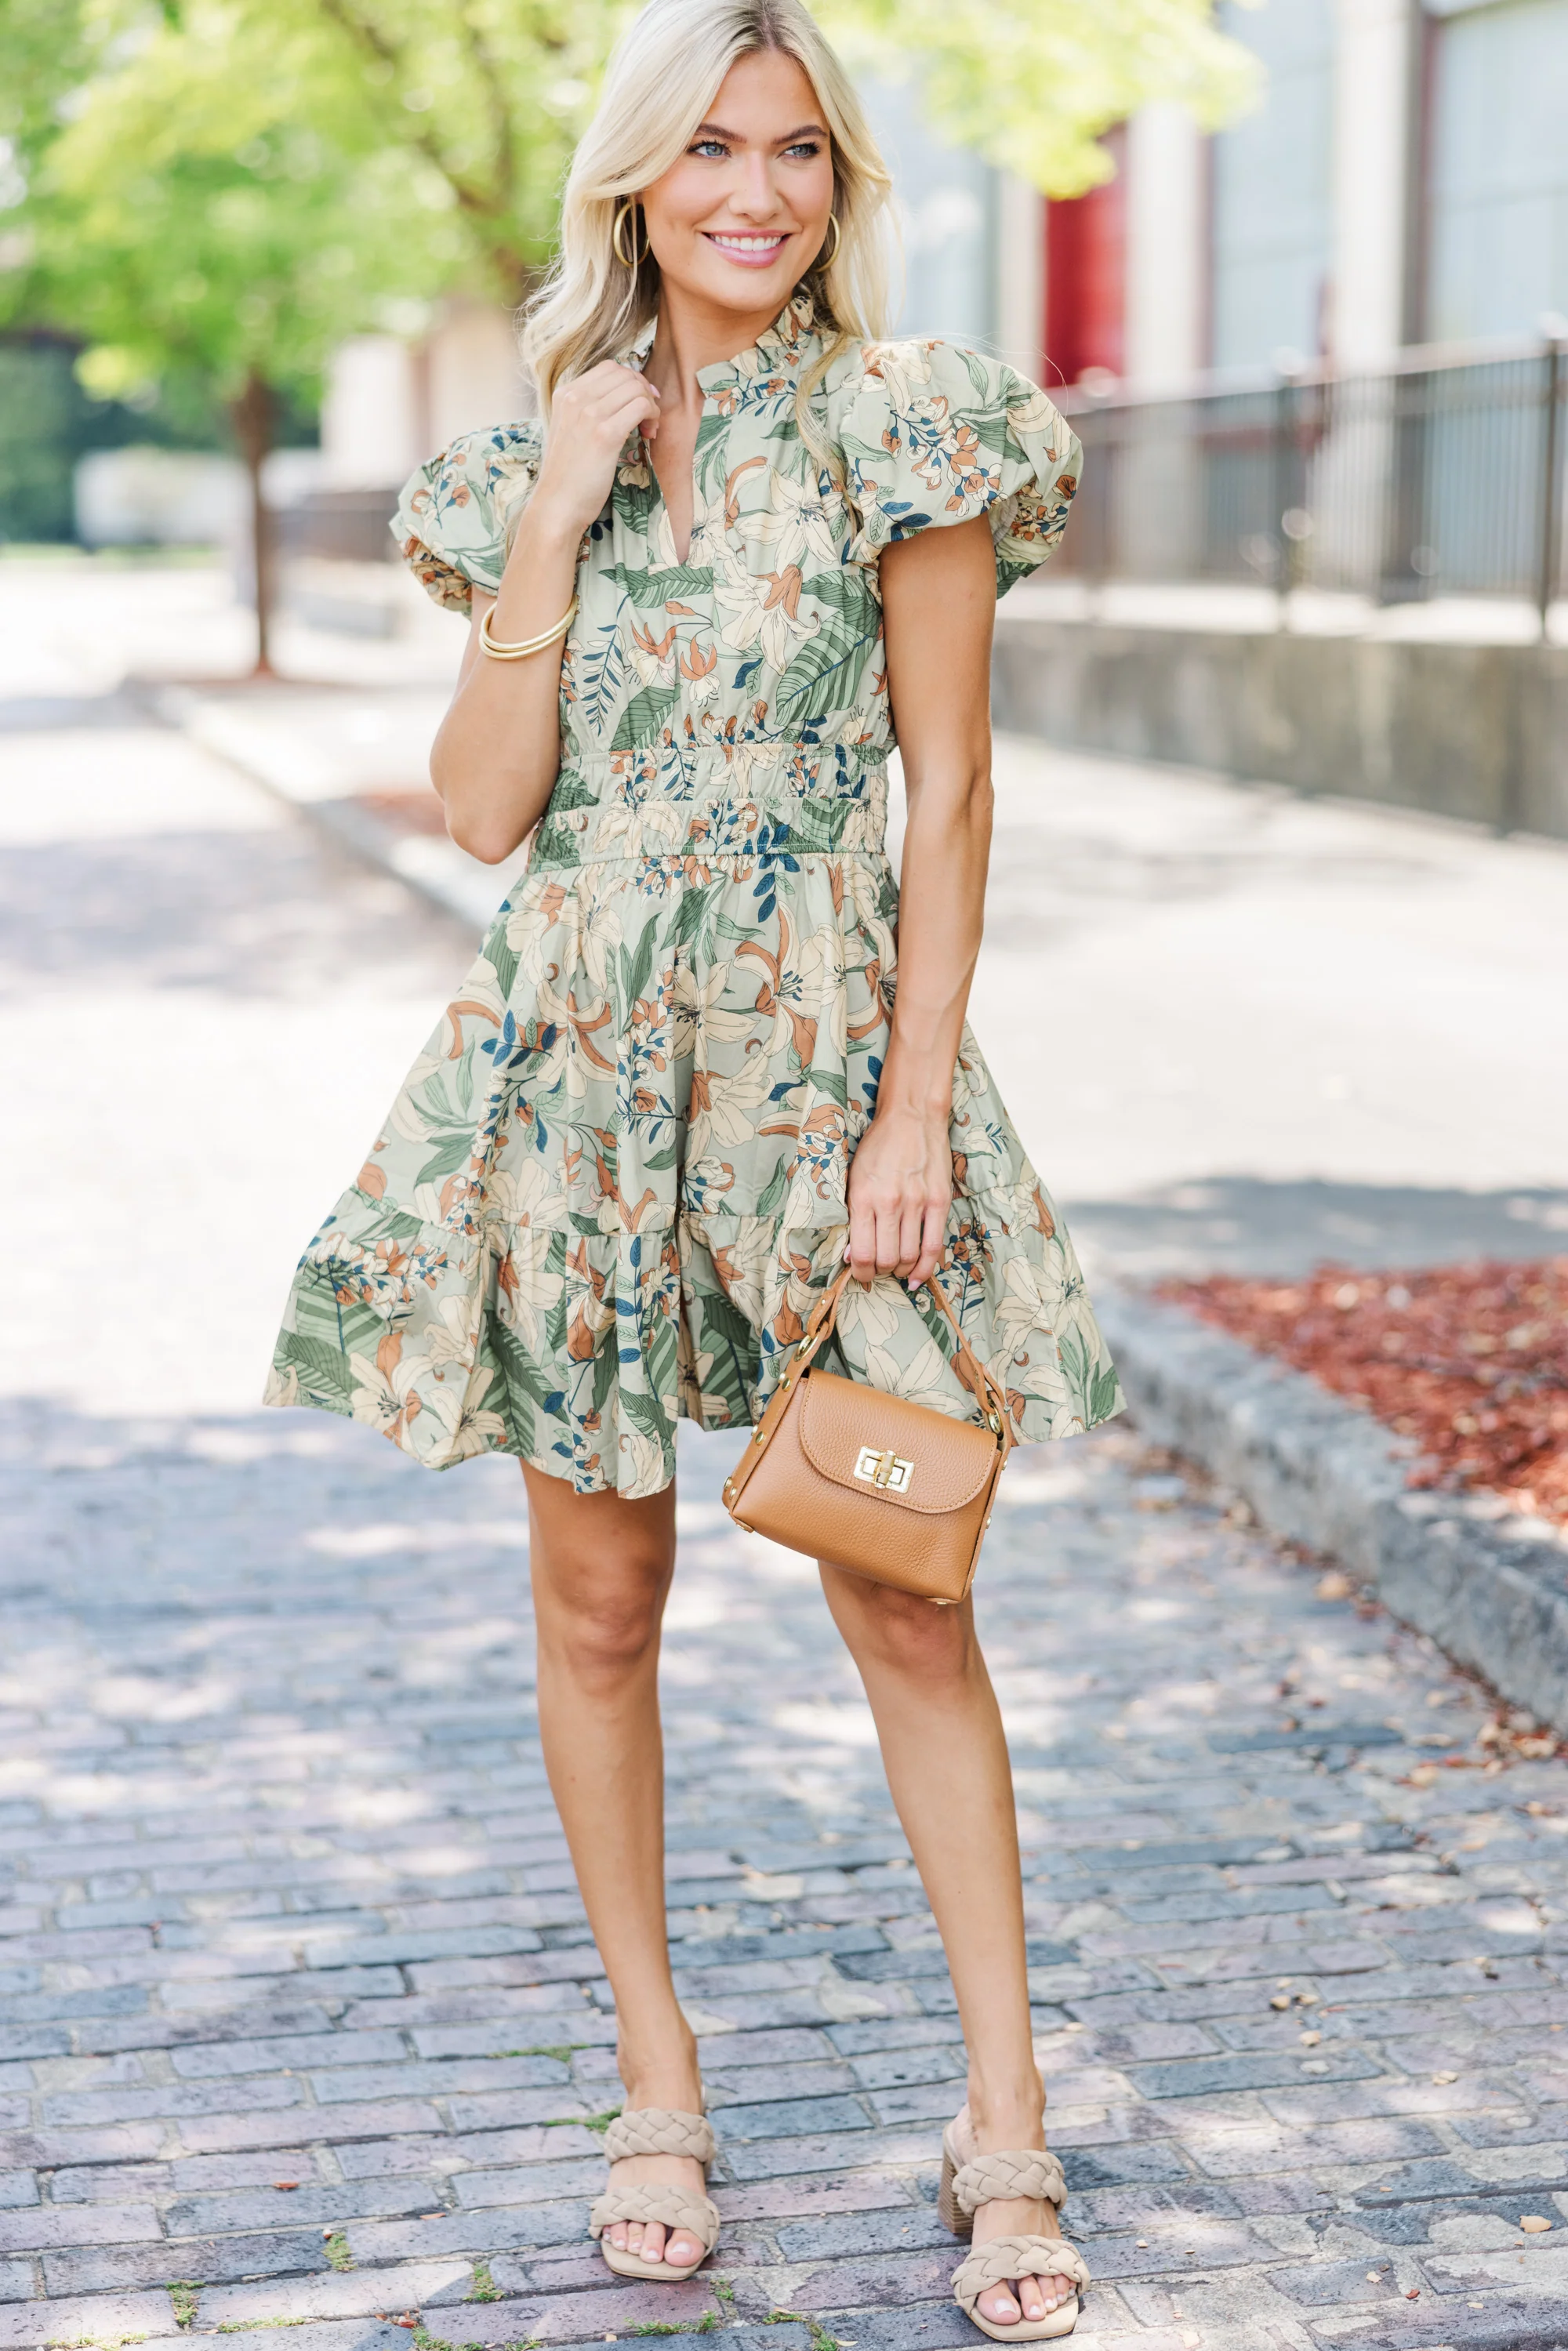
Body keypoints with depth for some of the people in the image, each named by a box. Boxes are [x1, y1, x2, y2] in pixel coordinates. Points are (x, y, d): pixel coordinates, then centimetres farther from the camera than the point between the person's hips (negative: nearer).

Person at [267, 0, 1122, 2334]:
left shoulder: (905, 427, -2)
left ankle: (1005, 2115, 11)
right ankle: (657, 2074, 25)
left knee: (903, 1596, -1)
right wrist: (558, 519, -7)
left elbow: (948, 792, -4)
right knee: (599, 1593, 8)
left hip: (821, 1052, -3)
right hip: (574, 1060, 3)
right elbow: (485, 805, 0)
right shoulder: (533, 451, 8)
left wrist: (914, 1105, -10)